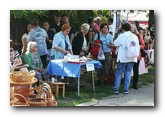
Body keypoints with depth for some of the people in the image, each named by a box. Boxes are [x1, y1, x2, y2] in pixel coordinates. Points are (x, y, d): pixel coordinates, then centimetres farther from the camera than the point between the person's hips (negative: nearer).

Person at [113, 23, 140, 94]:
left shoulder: (121, 36, -9)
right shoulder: (135, 36, 5)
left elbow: (115, 44, 2)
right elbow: (138, 47, 9)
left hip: (122, 58, -4)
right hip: (132, 58, 4)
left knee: (119, 73, 5)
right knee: (128, 73, 9)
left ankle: (116, 89, 6)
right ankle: (126, 89, 8)